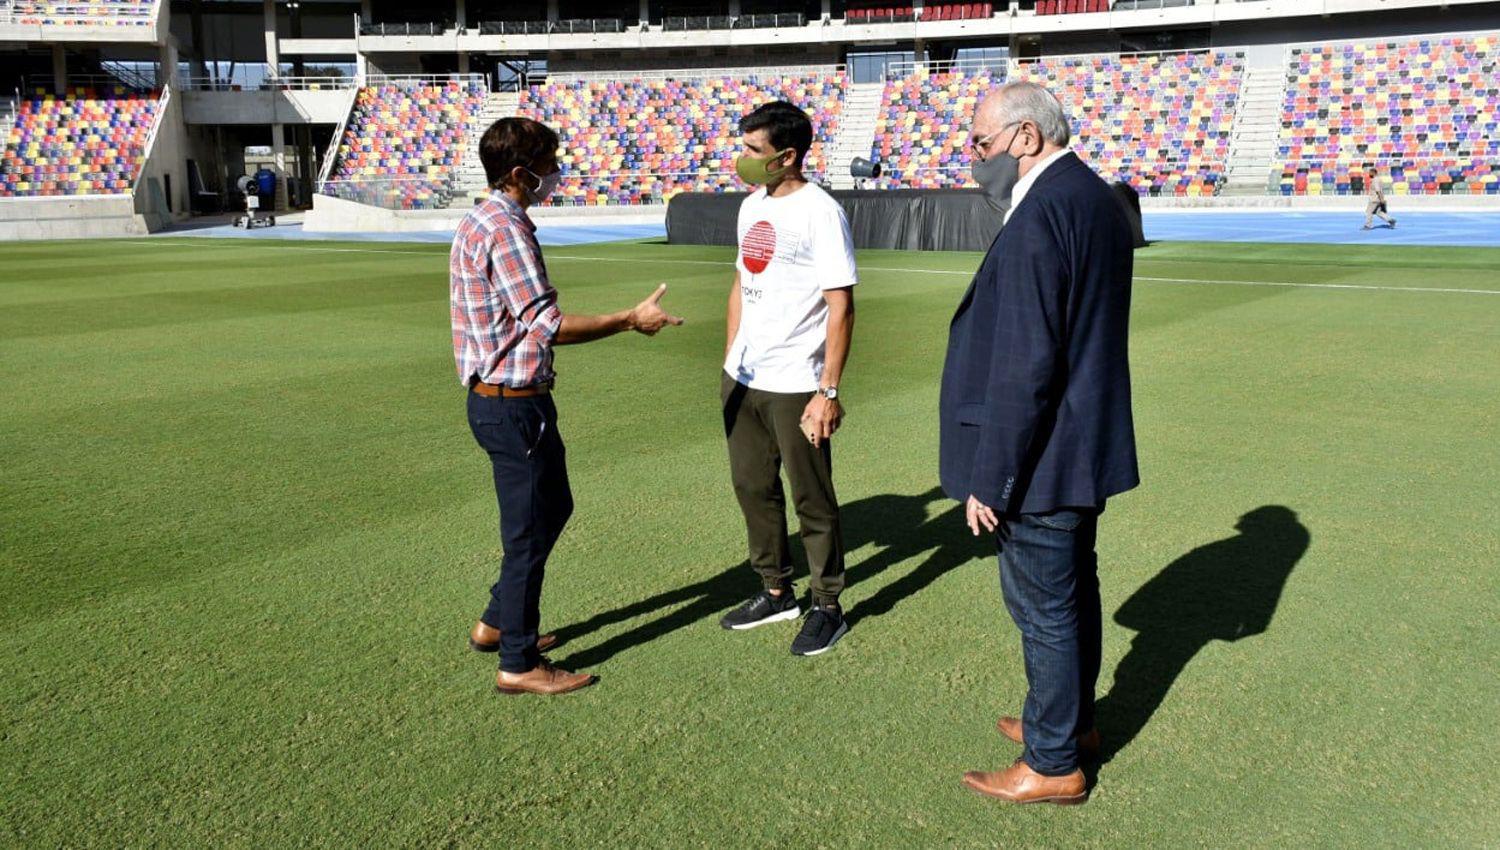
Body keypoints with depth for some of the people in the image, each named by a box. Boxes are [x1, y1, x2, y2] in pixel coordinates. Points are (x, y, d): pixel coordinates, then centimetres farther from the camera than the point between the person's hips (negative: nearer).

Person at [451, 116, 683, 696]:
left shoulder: (479, 223, 12)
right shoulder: (505, 230, -20)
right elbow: (548, 325, -25)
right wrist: (631, 320, -19)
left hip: (496, 396, 10)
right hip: (514, 403, -10)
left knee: (553, 507, 23)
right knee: (530, 531, 1)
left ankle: (497, 623, 34)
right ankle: (519, 664, 15)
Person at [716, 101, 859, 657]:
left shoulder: (820, 212, -13)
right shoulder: (751, 205, 10)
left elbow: (841, 307, -16)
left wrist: (829, 391, -19)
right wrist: (729, 360, 16)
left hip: (795, 386, -8)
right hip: (742, 379, 8)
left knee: (812, 499, 4)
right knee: (753, 487, 16)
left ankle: (827, 608, 19)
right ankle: (776, 592, 33)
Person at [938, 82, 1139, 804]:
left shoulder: (1039, 215, -23)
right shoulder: (1096, 197, 9)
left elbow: (1023, 368, -26)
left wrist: (989, 478, -20)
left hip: (1042, 458, -10)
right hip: (1089, 444, 10)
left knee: (1044, 608, 4)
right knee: (1074, 589, 22)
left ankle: (1053, 764, 20)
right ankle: (1073, 718, 41)